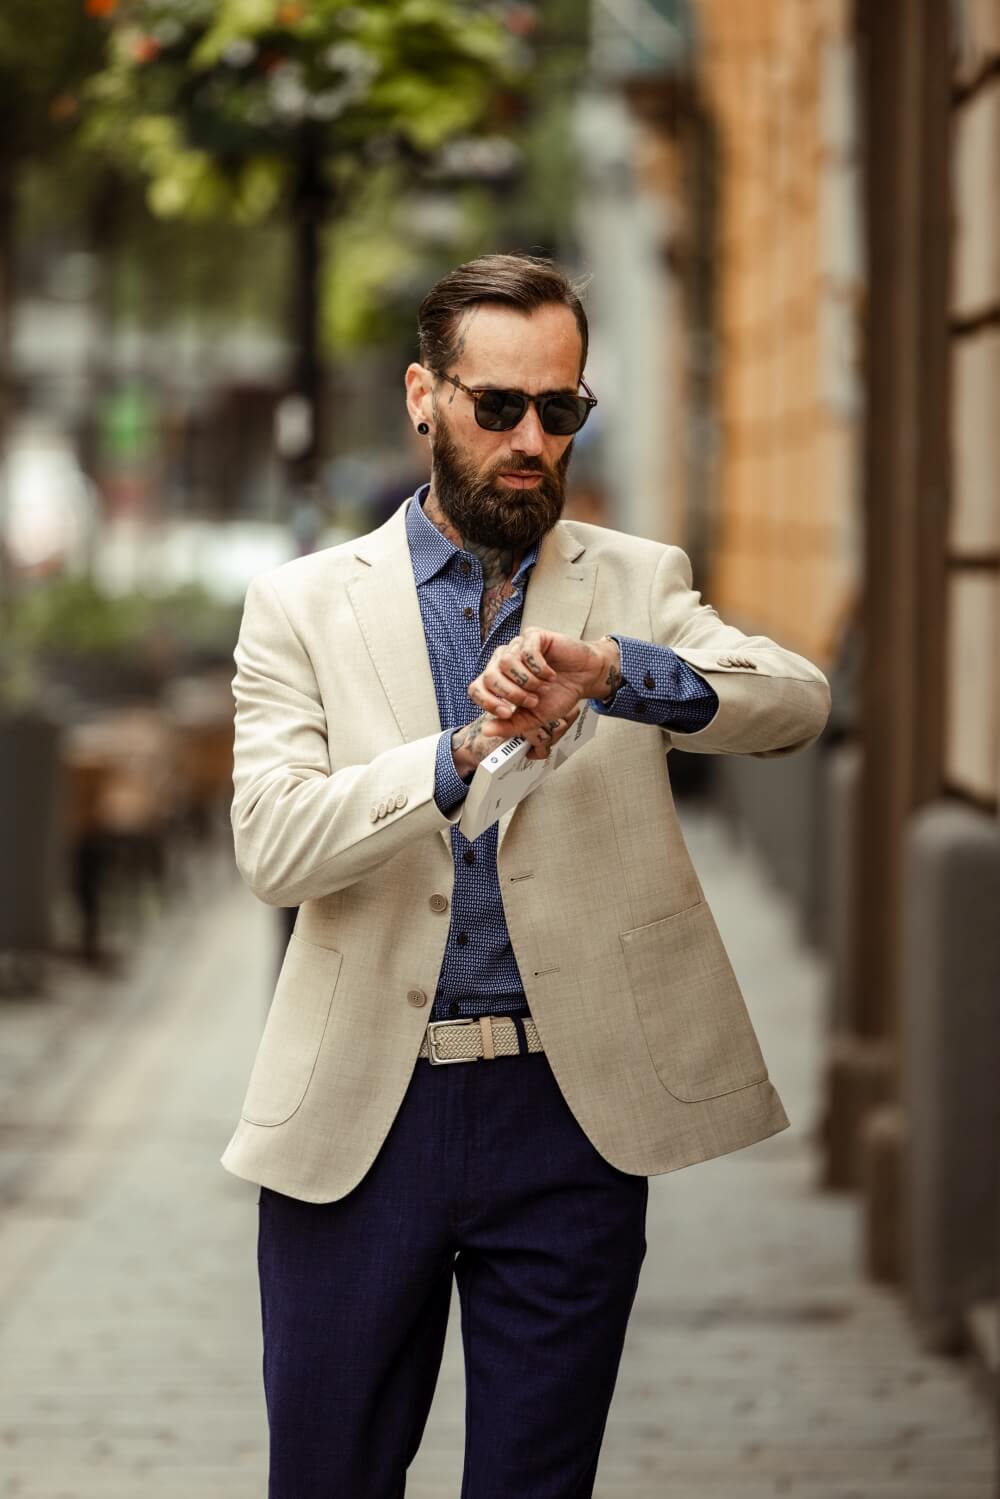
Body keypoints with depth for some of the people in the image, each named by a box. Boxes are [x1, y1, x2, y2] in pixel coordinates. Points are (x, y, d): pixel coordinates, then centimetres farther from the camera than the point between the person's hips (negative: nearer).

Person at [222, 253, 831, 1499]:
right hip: (359, 1113, 0)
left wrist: (611, 672, -29)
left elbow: (798, 700, -12)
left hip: (570, 1113, 1)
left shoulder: (639, 587, 7)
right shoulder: (302, 605, 4)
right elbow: (271, 844, -9)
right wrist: (464, 757, -25)